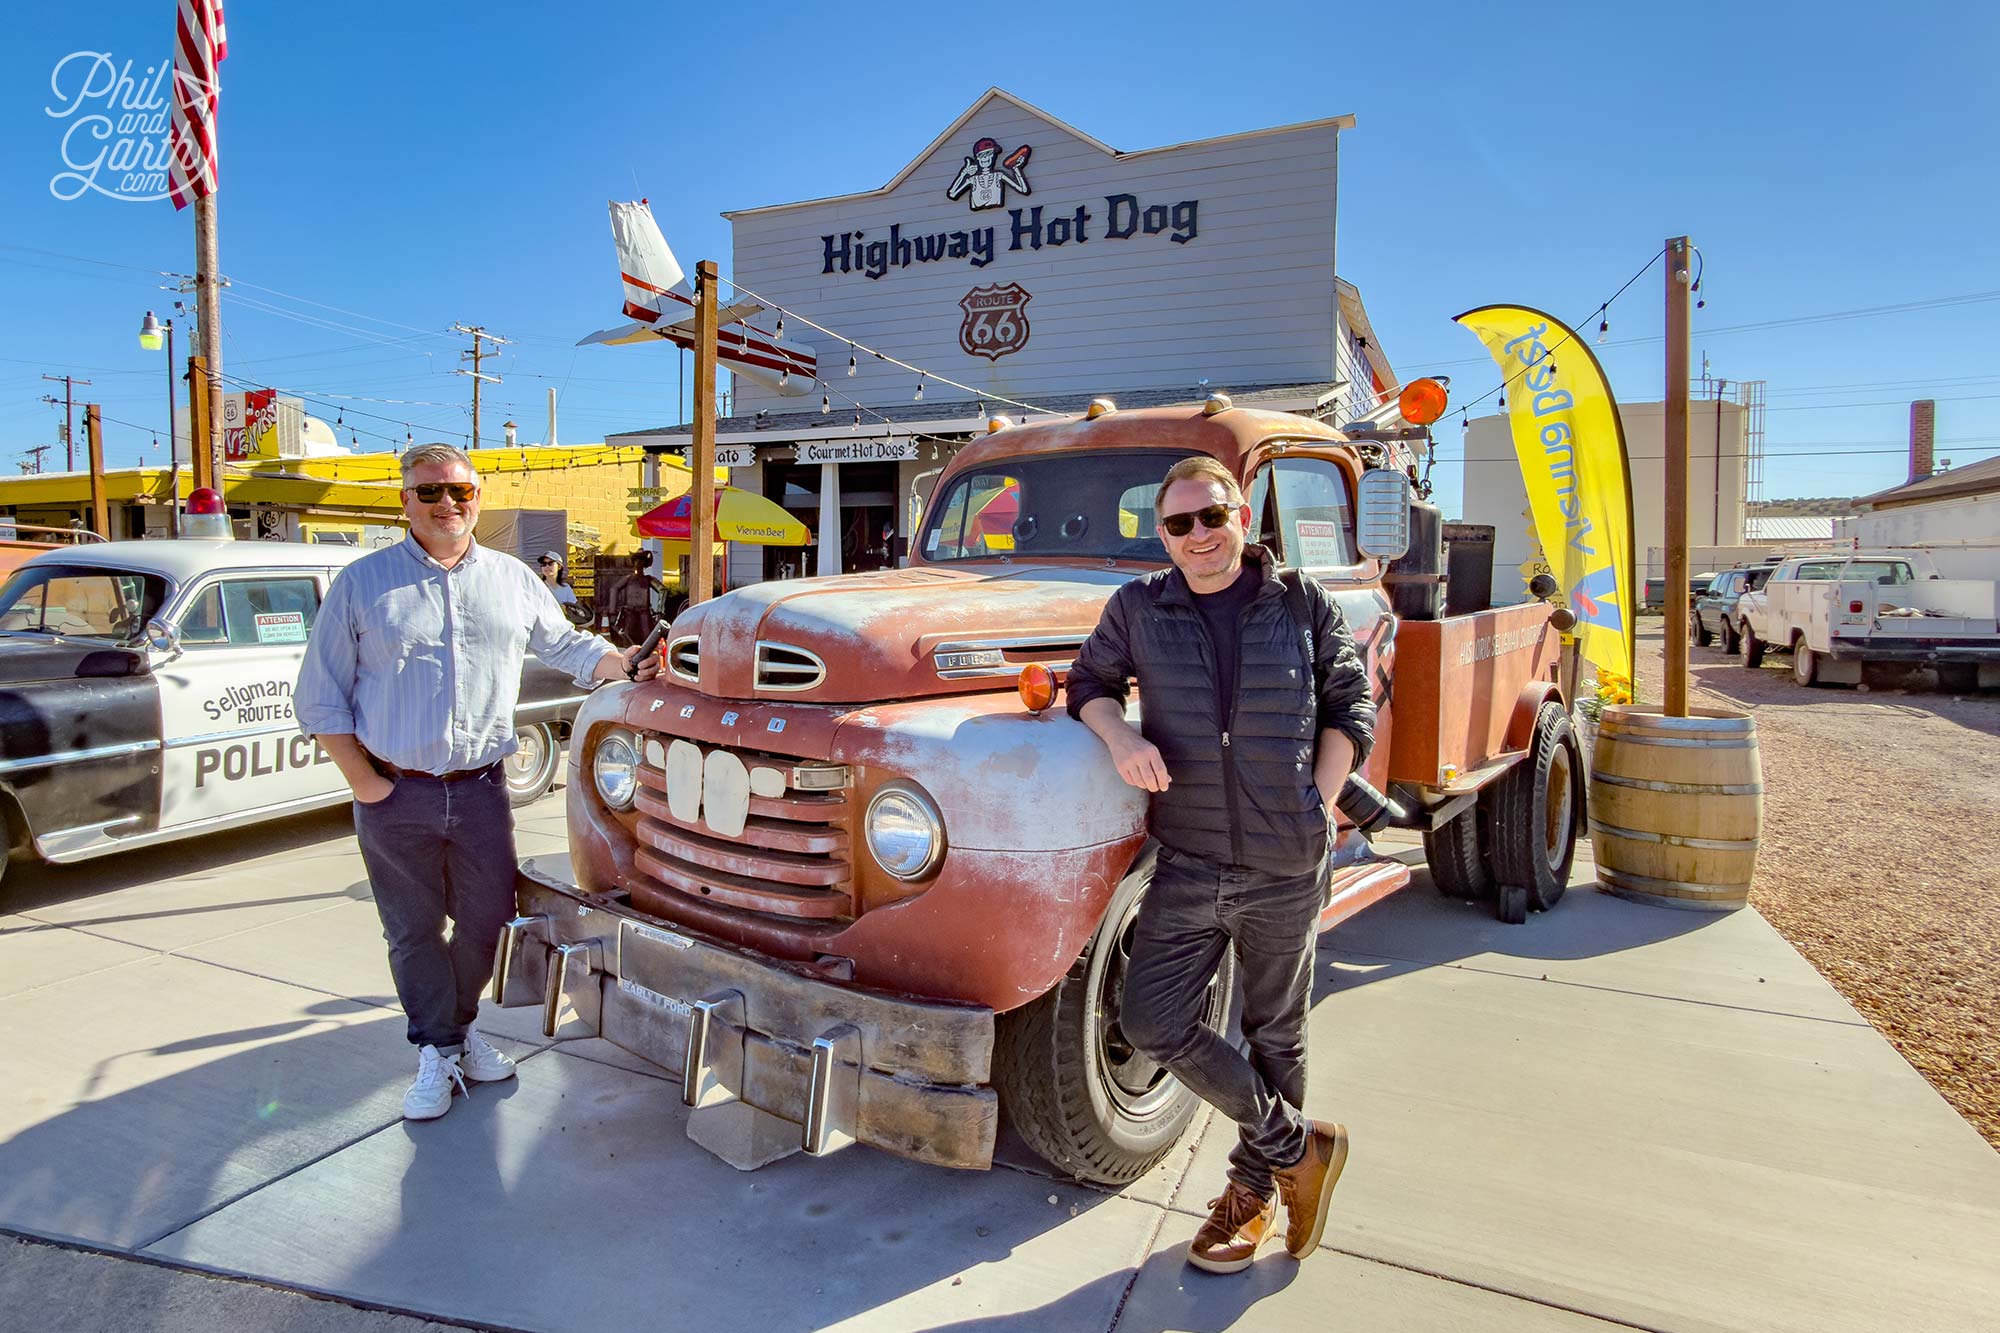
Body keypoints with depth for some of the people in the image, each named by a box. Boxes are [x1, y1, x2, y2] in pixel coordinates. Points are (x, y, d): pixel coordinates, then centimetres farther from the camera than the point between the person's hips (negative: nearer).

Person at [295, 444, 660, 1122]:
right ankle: (438, 1052, 27)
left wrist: (621, 665, -4)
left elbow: (566, 644, 17)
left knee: (486, 921, 11)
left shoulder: (513, 580, 7)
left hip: (482, 790, 2)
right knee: (414, 931, 10)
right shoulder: (363, 582, -1)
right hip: (395, 794, -2)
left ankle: (460, 1025, 36)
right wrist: (364, 782, -7)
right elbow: (319, 697, 0)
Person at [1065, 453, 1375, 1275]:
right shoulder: (1139, 607, 2)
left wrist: (1317, 808, -2)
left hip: (1287, 870, -1)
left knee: (1274, 1036, 12)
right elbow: (1090, 680, 12)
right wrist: (1119, 736, -9)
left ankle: (1252, 1190, 36)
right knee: (1153, 1023, -5)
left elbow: (1349, 707, 8)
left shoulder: (1303, 605, 1)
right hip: (1186, 865, 1)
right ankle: (1300, 1147, 17)